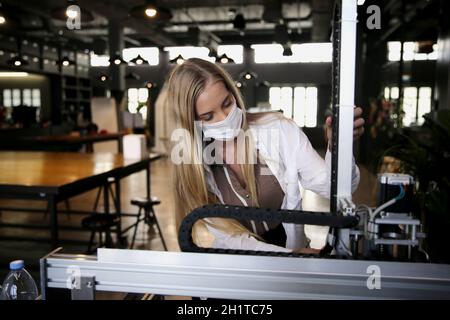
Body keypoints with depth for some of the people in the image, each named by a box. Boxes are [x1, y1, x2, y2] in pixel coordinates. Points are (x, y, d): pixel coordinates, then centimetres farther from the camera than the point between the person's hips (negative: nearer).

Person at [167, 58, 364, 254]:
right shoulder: (193, 165, -11)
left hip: (292, 245, 0)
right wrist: (291, 255, -22)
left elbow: (331, 186, -11)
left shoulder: (278, 129, -11)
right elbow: (227, 237, -12)